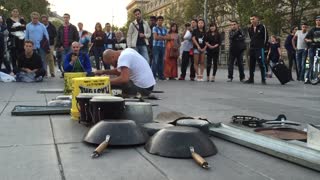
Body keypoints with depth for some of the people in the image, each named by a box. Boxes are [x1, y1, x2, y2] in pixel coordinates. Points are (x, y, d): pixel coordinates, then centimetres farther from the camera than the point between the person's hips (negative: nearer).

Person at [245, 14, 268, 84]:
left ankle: (263, 79, -2)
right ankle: (251, 79, 15)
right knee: (251, 64, 8)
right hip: (252, 48, 6)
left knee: (261, 64, -7)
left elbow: (265, 37, -2)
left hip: (260, 48, -6)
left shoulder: (262, 27, -4)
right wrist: (252, 44, 15)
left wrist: (262, 45, 1)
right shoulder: (250, 28, 11)